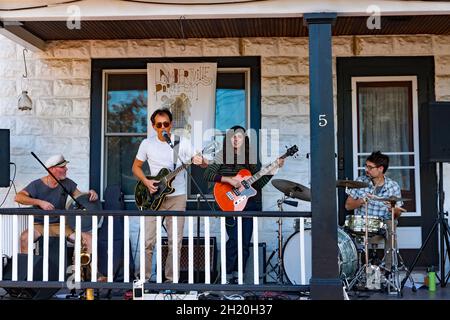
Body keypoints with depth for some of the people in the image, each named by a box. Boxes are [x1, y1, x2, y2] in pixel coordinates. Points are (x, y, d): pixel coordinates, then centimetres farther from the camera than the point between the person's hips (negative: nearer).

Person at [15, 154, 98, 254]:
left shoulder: (67, 183, 3)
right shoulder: (37, 185, -7)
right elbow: (18, 197, -16)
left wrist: (90, 194, -10)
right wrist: (40, 202, -28)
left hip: (60, 225, 3)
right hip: (40, 225, -2)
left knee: (88, 238, -17)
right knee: (24, 238, -35)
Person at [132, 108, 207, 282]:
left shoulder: (183, 142, -2)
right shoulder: (147, 144, 1)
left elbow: (205, 164, -2)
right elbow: (136, 167, 12)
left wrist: (200, 161, -26)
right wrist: (146, 182, -7)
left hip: (177, 196, 0)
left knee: (175, 241, 1)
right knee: (148, 240, -4)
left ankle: (170, 278, 13)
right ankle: (144, 277, 10)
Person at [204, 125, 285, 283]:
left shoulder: (250, 158, 11)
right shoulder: (222, 156, 1)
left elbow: (258, 184, 11)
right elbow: (207, 175, -12)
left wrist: (272, 170, 1)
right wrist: (229, 179, -20)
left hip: (248, 204, 4)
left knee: (245, 243, 4)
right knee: (234, 239, -12)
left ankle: (238, 277, 16)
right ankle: (228, 277, 2)